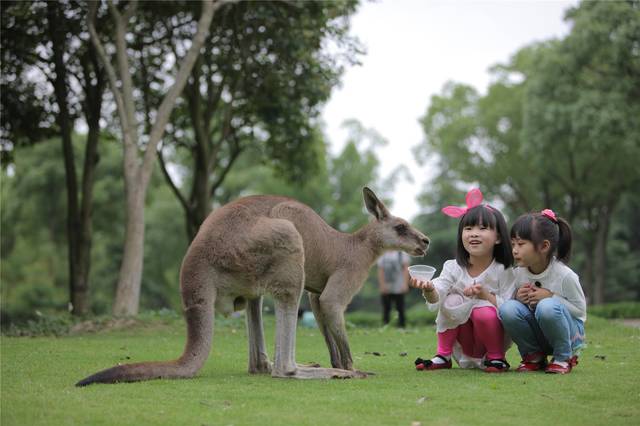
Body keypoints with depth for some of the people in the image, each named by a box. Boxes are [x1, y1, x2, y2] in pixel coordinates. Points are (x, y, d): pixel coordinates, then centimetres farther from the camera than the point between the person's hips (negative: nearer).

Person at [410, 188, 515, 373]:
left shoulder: (503, 271, -12)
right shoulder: (453, 267, -7)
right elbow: (436, 298, -23)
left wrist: (485, 295, -29)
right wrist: (429, 289, -46)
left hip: (495, 337, -2)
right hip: (462, 342, 2)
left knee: (484, 312, -30)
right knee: (452, 300, -21)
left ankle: (496, 357, -4)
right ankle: (444, 356, -7)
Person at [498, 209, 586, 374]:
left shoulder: (564, 275, -18)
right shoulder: (518, 273, -5)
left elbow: (580, 311, -11)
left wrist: (551, 297, -24)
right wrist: (519, 298, -17)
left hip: (568, 333, -4)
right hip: (536, 334, 4)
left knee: (547, 307, -35)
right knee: (508, 308, -24)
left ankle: (564, 357, -10)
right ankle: (533, 356, -2)